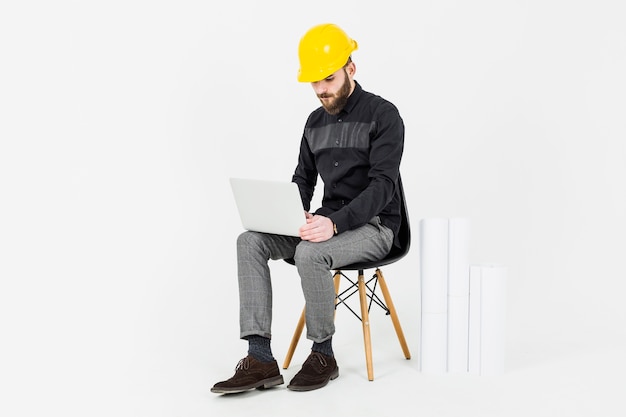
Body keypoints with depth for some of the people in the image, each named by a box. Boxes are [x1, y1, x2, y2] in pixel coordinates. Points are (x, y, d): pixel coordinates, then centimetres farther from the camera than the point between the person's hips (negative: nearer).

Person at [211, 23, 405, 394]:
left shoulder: (383, 115, -10)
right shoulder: (316, 121, 11)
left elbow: (382, 186, -20)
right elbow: (303, 179, 16)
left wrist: (336, 222, -34)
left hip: (373, 225, -6)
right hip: (327, 223, 7)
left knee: (310, 253, -36)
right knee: (250, 241, -17)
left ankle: (323, 356, -13)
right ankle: (260, 359, -22)